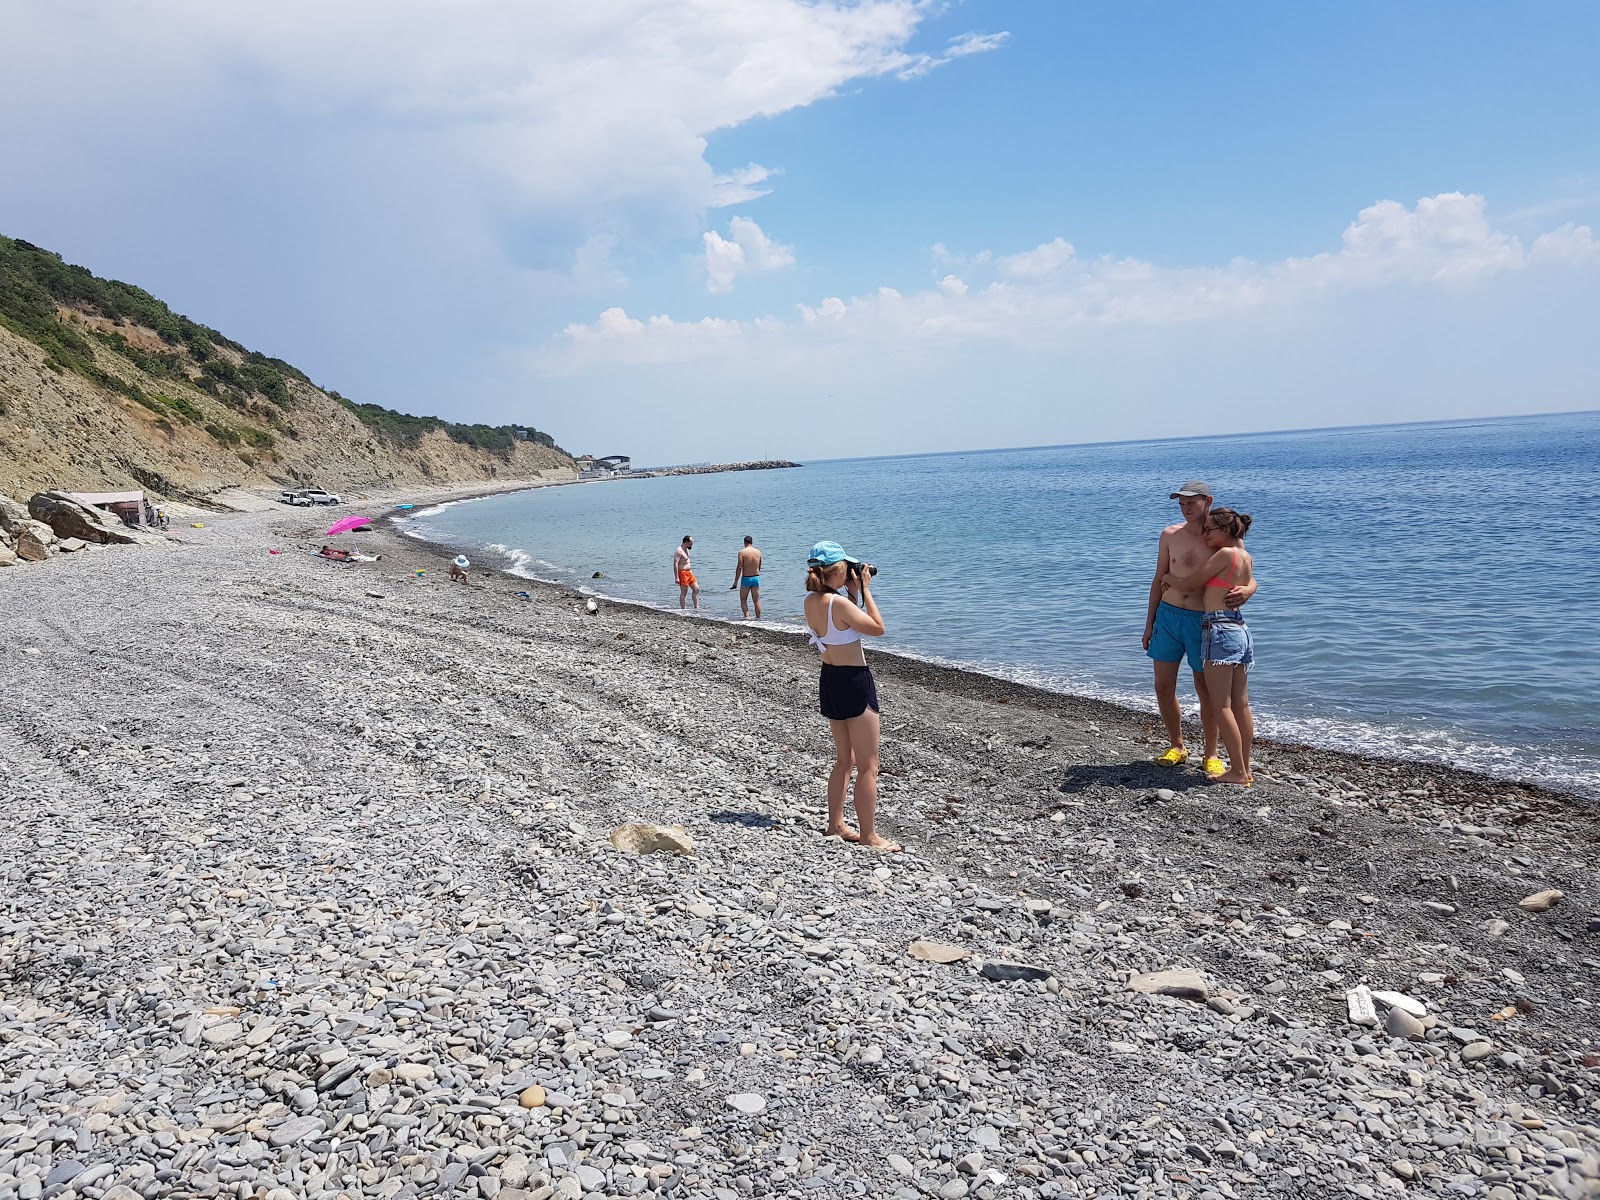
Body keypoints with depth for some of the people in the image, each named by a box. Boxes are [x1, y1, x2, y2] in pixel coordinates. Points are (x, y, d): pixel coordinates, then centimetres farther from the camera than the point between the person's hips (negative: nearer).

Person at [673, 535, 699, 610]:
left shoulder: (686, 550, 14)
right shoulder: (679, 551, -16)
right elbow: (675, 564, -22)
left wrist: (691, 572, 23)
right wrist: (677, 577, -27)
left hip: (689, 572, 10)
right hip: (682, 573, -10)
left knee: (696, 589, 6)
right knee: (684, 593, -5)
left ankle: (696, 608, 10)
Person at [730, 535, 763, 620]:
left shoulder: (742, 552, -10)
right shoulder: (758, 552, 3)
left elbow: (739, 567, -14)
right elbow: (759, 567, 12)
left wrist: (736, 581, -9)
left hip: (746, 578, -3)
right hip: (756, 578, 3)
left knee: (743, 600, 9)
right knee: (757, 600, 10)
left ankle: (747, 616, -5)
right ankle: (758, 618, 10)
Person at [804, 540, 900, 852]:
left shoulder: (811, 601, 3)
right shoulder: (839, 603, -23)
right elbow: (878, 628, -14)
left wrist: (853, 591, 9)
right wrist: (864, 589, -10)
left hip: (829, 680, 9)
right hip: (853, 682, -9)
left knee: (844, 759, 22)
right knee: (868, 766, 1)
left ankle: (836, 824, 30)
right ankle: (868, 836, 6)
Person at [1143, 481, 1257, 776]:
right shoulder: (1170, 535, 4)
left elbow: (1249, 580, -1)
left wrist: (1244, 592, -26)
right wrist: (1149, 623, 10)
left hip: (1203, 621, -3)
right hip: (1168, 616, 3)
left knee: (1206, 690, 5)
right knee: (1163, 687, 6)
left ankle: (1211, 755, 19)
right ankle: (1176, 746, 24)